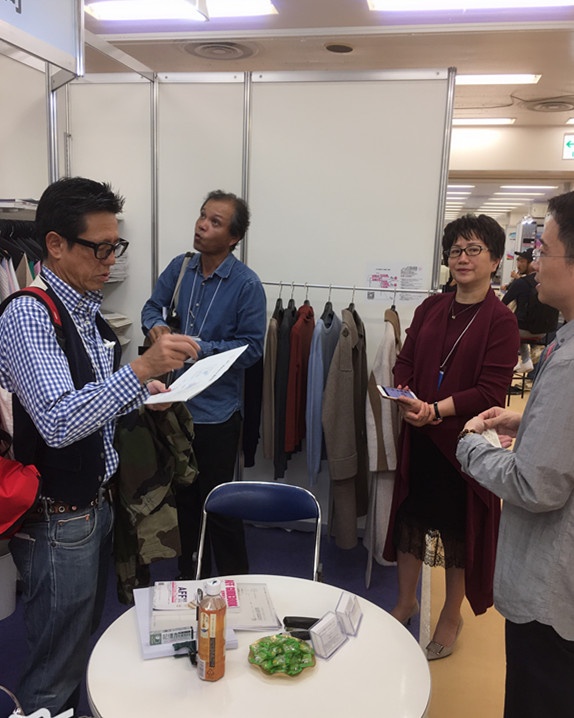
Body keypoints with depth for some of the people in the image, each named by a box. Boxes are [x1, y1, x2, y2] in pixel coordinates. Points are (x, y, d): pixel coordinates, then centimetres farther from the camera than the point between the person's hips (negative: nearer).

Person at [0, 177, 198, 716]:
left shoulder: (88, 308, 7)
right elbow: (58, 423, -29)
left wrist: (141, 393, -1)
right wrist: (141, 368, -35)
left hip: (96, 504, 8)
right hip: (57, 522, -8)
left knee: (83, 647, 23)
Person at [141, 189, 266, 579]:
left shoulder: (247, 284, -14)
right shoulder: (180, 267, 0)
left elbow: (252, 347, -14)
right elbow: (152, 307, 12)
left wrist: (201, 349, -22)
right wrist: (156, 326, -11)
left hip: (217, 411, -5)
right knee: (185, 496, 19)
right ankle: (191, 576, 40)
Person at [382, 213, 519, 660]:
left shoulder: (501, 320, -9)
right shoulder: (431, 309, 6)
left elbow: (491, 391, -15)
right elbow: (404, 364, 4)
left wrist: (436, 410, -25)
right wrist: (406, 400, -16)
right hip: (419, 438, 5)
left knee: (460, 527, 10)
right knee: (410, 517, 15)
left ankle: (451, 616, 32)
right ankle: (406, 602, 37)